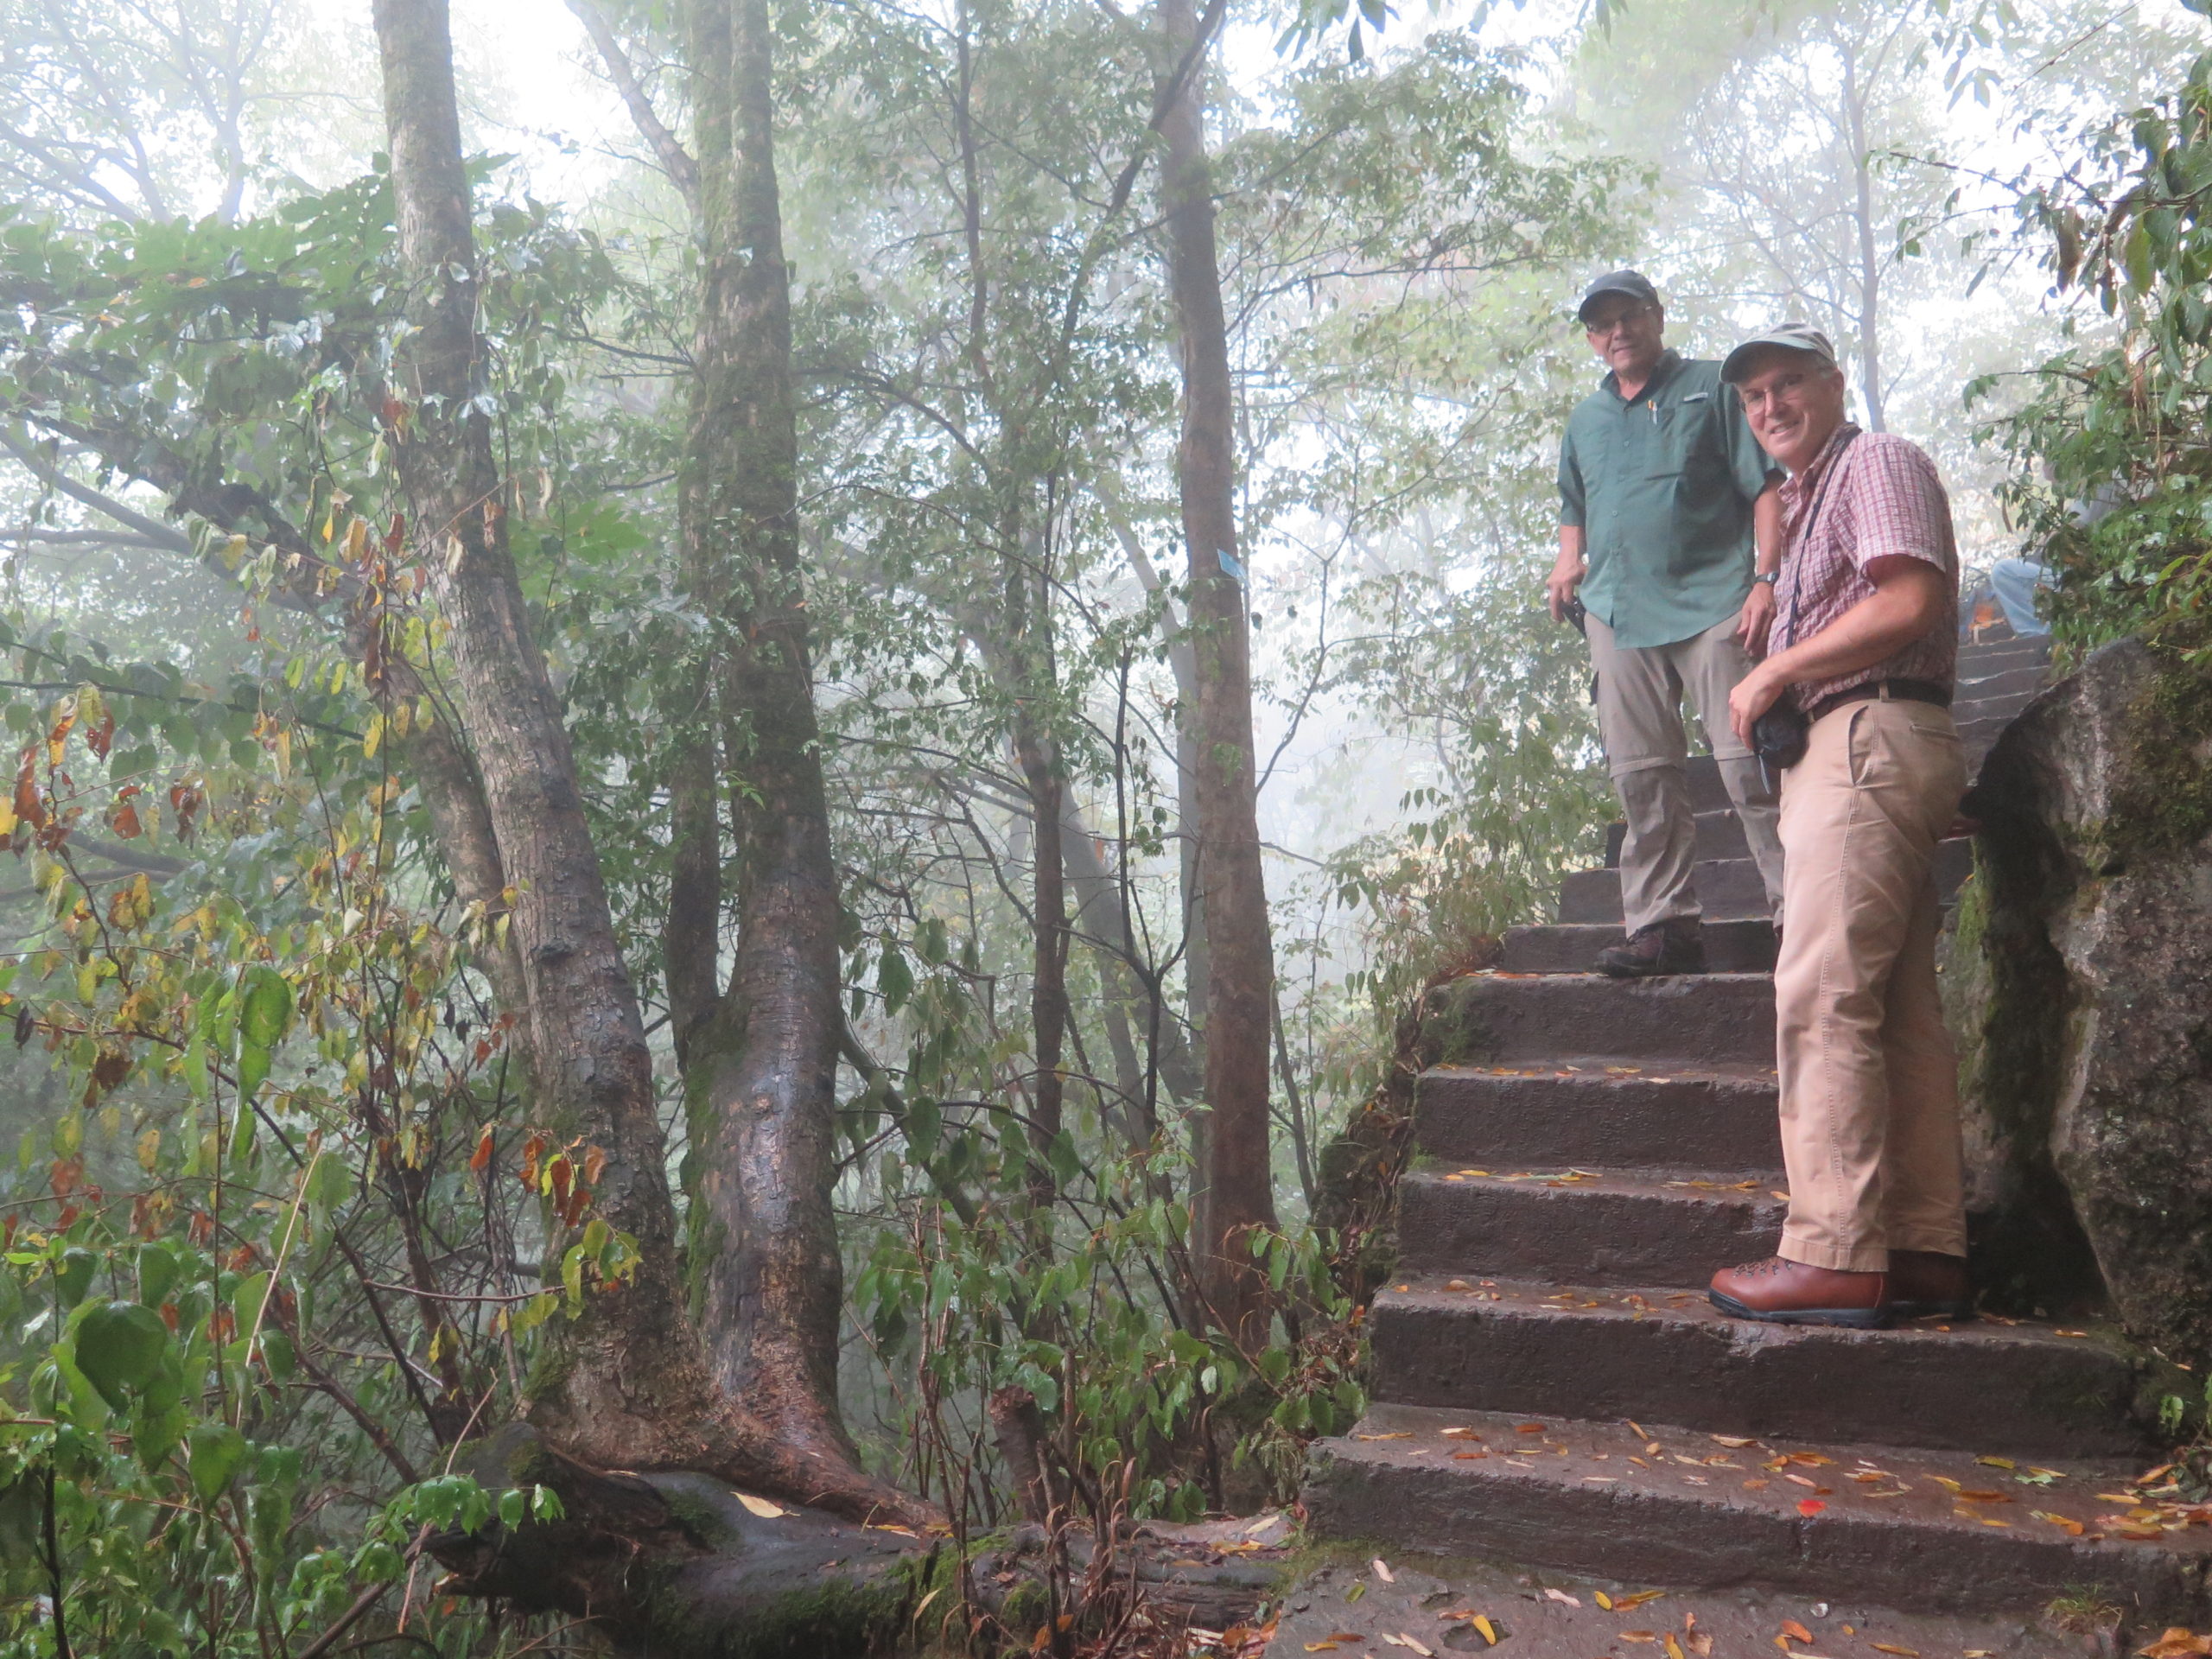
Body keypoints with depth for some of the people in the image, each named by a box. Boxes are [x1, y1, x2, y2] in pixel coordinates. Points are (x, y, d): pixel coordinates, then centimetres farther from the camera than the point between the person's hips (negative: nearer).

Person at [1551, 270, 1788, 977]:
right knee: (1642, 777, 2)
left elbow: (1765, 488, 1)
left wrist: (1765, 579, -10)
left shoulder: (1710, 389, 7)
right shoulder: (1585, 420, 22)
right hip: (1619, 613, 5)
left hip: (1713, 602, -5)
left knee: (1747, 761, -11)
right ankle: (1665, 925, 8)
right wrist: (1568, 563, 11)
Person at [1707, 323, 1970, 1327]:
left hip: (1870, 737, -10)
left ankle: (1834, 1257, -17)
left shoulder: (1875, 462, 1)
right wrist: (1776, 688, 12)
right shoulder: (1805, 500, 30)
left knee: (1822, 997, -16)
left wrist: (1775, 671, -10)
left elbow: (1912, 600, -15)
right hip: (1851, 752, 10)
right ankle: (1927, 1253, 6)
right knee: (1898, 1008, 5)